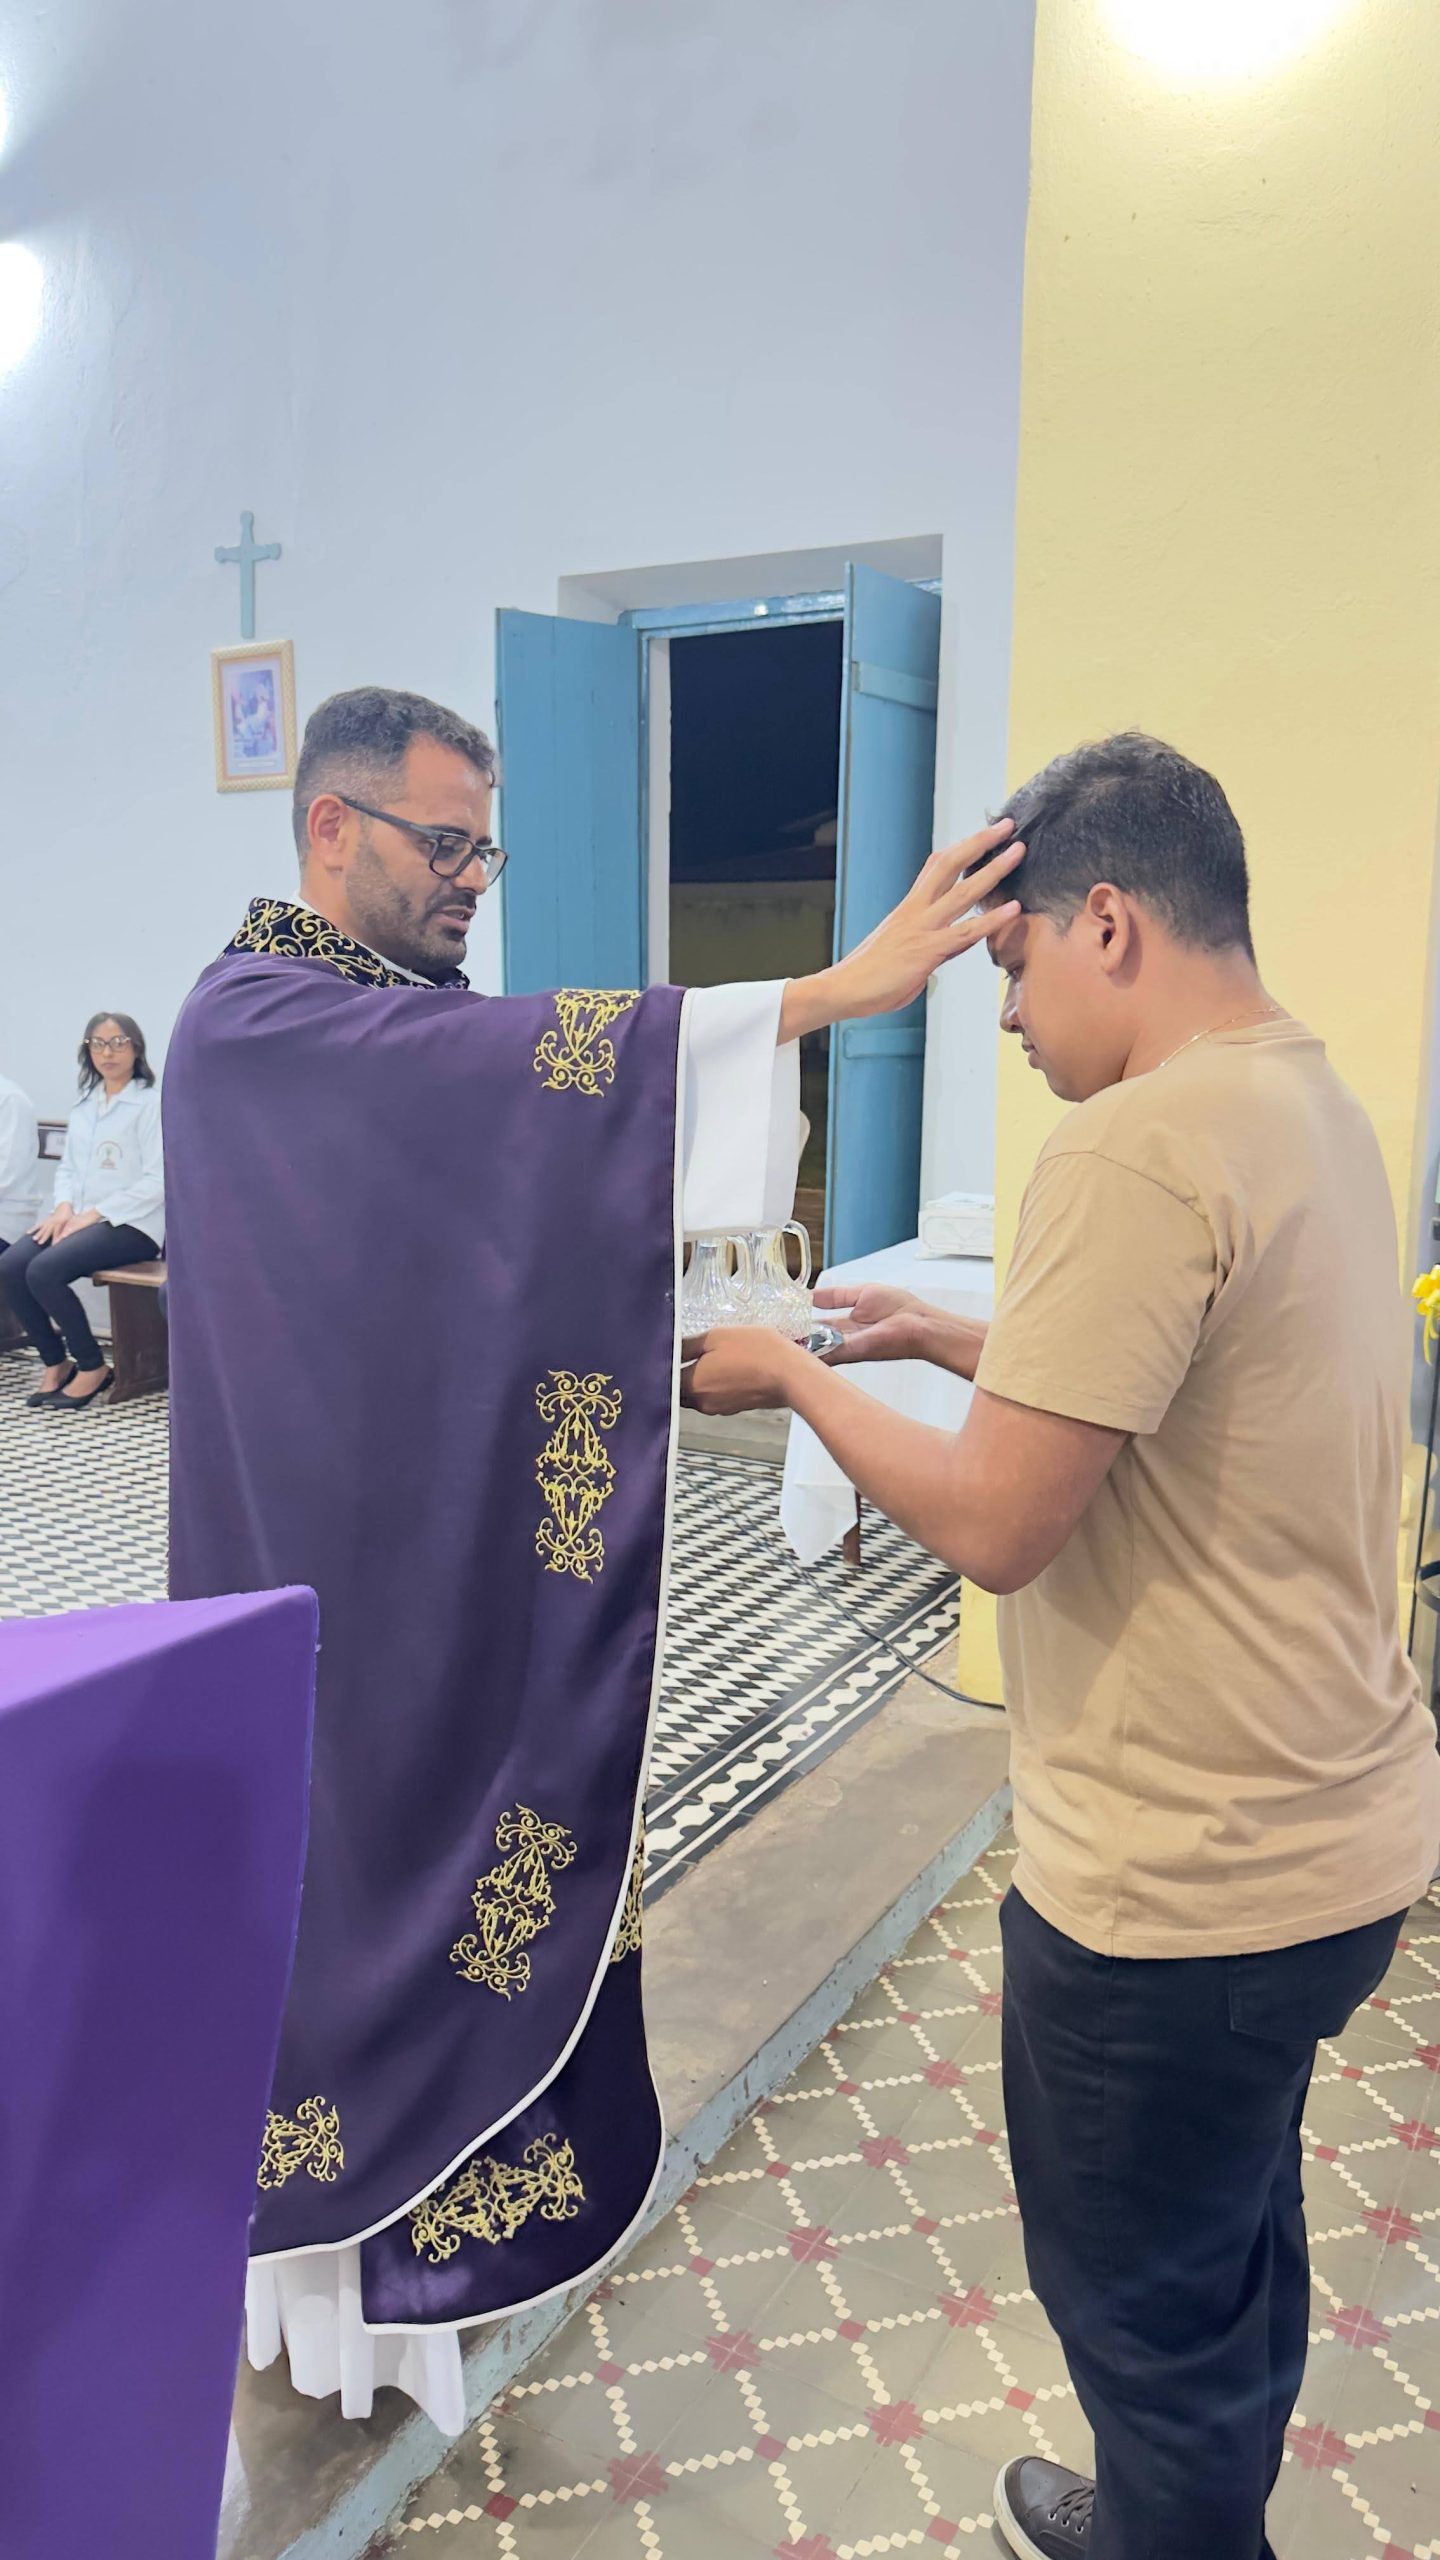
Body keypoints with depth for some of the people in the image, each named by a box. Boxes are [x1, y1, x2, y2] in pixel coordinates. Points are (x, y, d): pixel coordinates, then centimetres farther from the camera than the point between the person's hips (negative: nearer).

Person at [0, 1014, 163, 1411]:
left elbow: (159, 1181, -13)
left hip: (131, 1224, -6)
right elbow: (67, 1167, 19)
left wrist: (93, 1215, -16)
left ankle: (93, 1370, -8)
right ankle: (56, 1363, 0)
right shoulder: (83, 1106, 16)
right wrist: (65, 1207, -4)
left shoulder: (151, 1104, -6)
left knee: (45, 1271, -27)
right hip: (81, 1218, 7)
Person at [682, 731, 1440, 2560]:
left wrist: (797, 1381, -9)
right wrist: (956, 1341, 11)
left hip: (1187, 1879, -10)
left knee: (1147, 2304, 15)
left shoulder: (1139, 1146, -25)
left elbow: (996, 1523, -24)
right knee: (1233, 2252, 29)